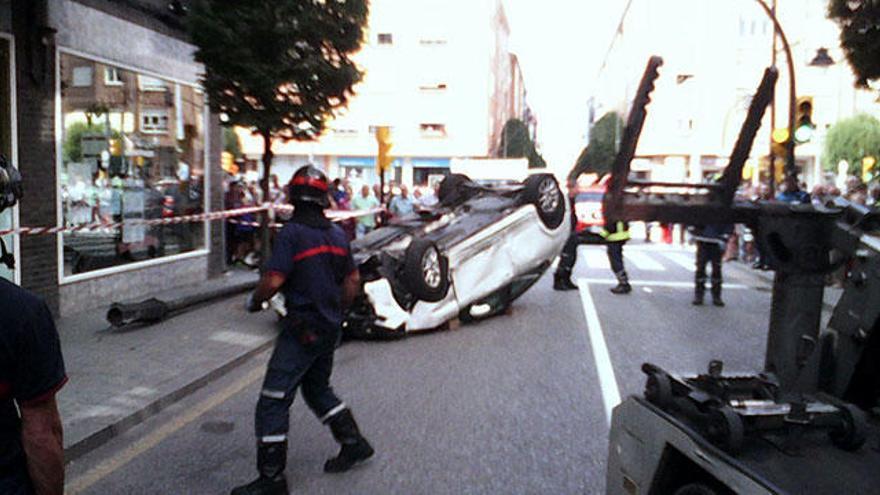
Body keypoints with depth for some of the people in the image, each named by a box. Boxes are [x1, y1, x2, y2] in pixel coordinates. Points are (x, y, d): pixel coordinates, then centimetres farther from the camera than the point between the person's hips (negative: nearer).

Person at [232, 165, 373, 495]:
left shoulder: (292, 232, -14)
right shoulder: (336, 233, 7)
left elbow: (273, 281, -21)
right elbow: (353, 280, 13)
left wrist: (254, 301, -1)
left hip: (302, 329, -8)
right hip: (331, 328, 8)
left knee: (274, 401, 0)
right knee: (317, 388, 27)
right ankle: (354, 443, 31)